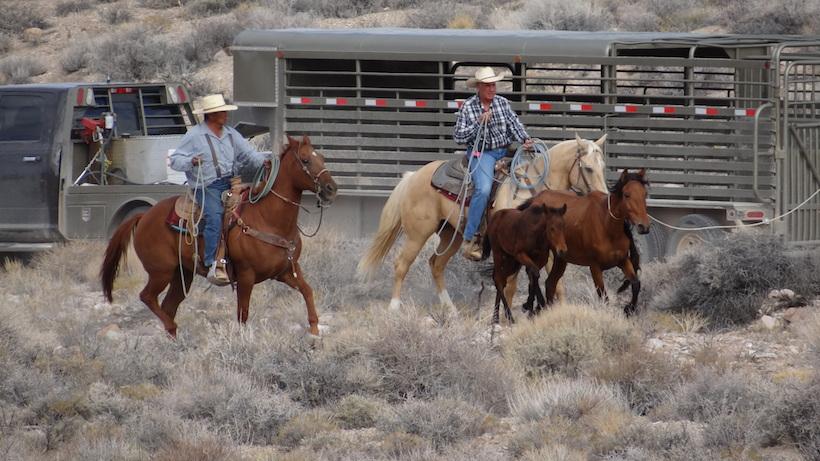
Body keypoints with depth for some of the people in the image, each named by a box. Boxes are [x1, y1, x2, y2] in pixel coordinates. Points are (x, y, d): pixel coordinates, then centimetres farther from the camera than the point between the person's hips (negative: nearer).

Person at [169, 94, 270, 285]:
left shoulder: (231, 134, 17)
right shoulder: (194, 136, 0)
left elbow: (248, 154, 13)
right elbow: (175, 160, 0)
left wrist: (262, 161, -9)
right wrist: (191, 161, -21)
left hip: (231, 182, 6)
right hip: (207, 186, -6)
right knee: (214, 217, -28)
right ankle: (214, 265, -33)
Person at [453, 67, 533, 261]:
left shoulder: (502, 102, 9)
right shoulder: (468, 107, -1)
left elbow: (514, 124, 5)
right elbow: (458, 136, -2)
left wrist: (525, 139, -14)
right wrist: (478, 123, -14)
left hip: (505, 151, 5)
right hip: (481, 153, -5)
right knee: (483, 189, -28)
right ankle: (470, 239, -23)